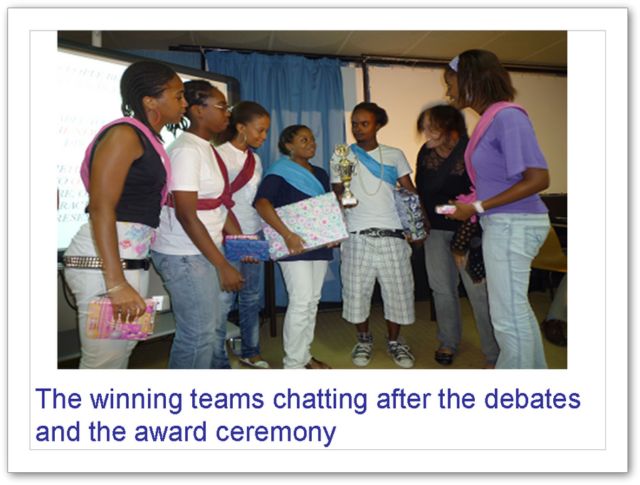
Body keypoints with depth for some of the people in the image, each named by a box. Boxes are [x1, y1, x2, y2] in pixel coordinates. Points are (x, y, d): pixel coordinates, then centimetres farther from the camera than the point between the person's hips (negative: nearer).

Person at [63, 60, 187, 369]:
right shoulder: (124, 134, -11)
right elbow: (101, 208, -19)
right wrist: (116, 283, -24)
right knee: (104, 361, -3)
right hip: (104, 263, -9)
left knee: (121, 352, 16)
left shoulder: (148, 140, 15)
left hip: (131, 260, 9)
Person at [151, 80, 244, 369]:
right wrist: (223, 266, -18)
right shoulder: (187, 150, -16)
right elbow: (186, 215, -20)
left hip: (204, 250, 9)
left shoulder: (207, 148, 11)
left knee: (214, 330, 19)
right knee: (199, 335, 2)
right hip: (185, 256, -9)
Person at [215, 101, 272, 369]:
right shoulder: (220, 155, -10)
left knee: (252, 297, 13)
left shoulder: (255, 159, 12)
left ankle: (250, 352, 28)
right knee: (224, 300, -2)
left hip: (254, 235, 7)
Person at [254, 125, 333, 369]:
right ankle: (293, 363, 4)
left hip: (319, 244, 7)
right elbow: (261, 203, -20)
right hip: (295, 246, -7)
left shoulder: (321, 174, 17)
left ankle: (304, 355, 24)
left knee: (313, 301, 11)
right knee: (301, 301, -10)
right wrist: (287, 234, -28)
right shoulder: (280, 172, -5)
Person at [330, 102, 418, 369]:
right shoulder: (341, 157, 8)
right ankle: (364, 339, 25)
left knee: (398, 289, 4)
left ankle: (394, 341, 24)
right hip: (357, 237, 0)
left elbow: (410, 192, 7)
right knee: (356, 291, 4)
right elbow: (336, 197, 7)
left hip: (391, 235, 1)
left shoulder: (394, 155, 9)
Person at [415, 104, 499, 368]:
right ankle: (448, 343, 28)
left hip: (468, 229, -5)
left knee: (479, 291, -6)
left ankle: (494, 355, 7)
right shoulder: (425, 153, 0)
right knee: (442, 289, 10)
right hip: (436, 230, 5)